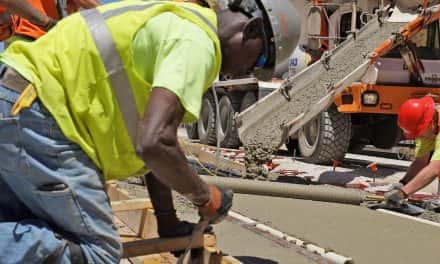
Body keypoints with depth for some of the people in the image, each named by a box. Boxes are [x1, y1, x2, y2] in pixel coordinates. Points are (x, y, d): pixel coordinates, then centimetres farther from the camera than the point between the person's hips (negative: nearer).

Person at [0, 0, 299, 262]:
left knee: (41, 238, 22)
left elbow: (156, 137, 19)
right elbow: (154, 143, -27)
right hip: (33, 112, -10)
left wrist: (168, 223, 21)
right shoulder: (196, 41, -14)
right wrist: (205, 196, -8)